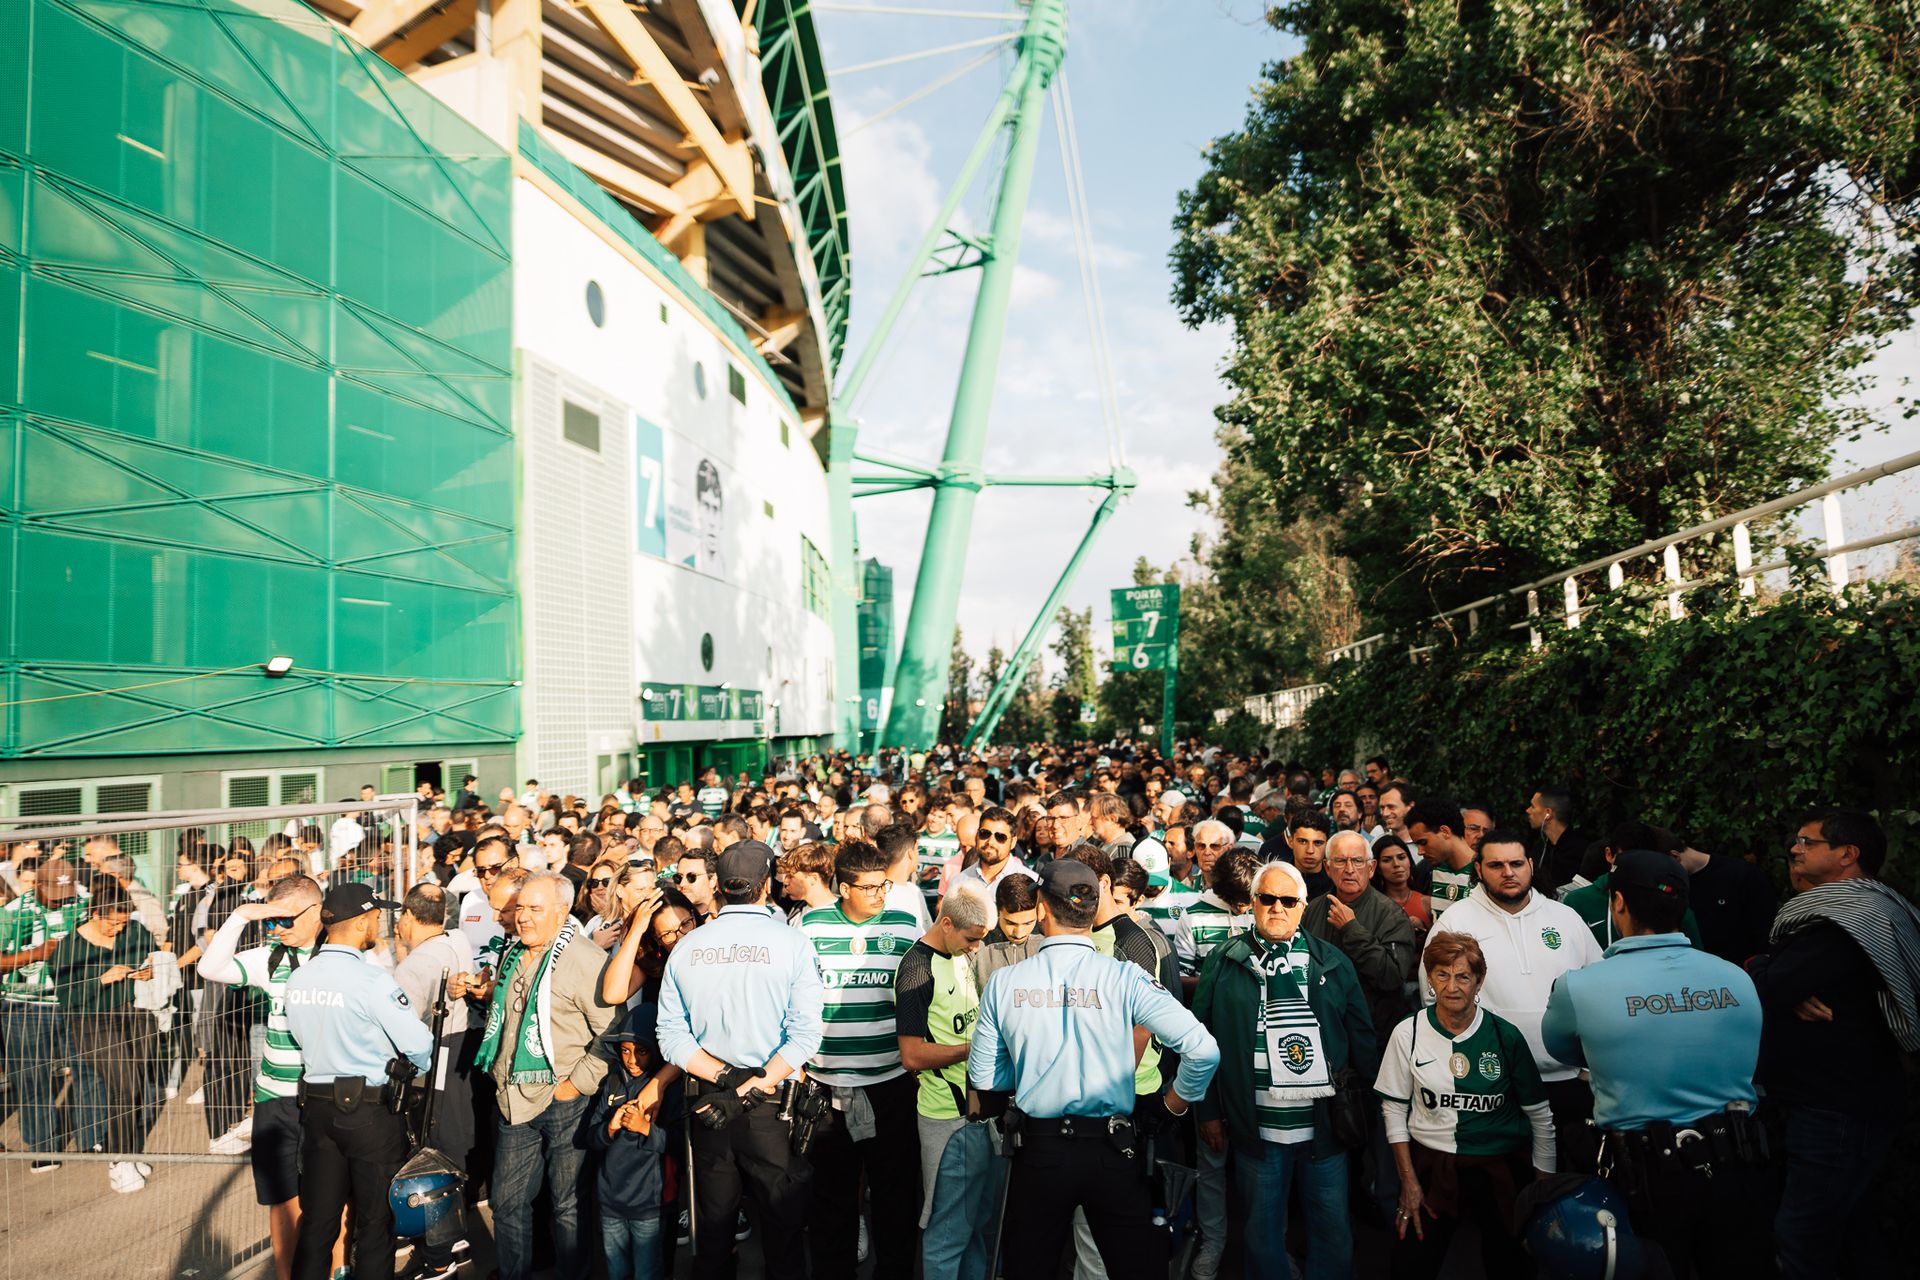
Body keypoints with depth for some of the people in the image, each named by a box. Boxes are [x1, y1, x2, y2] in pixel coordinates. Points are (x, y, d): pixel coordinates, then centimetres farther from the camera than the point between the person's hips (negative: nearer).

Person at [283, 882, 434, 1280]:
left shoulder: (296, 979, 1)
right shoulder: (371, 979, -20)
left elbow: (303, 1038, 12)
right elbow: (417, 1042, -17)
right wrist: (420, 1069, 5)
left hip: (315, 1104, 6)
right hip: (371, 1109, -6)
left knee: (317, 1218, 16)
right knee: (375, 1221, 8)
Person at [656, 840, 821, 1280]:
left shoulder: (686, 947, 1)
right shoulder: (791, 942, -9)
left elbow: (671, 1035, -5)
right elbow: (805, 1033, -18)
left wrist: (722, 1077, -9)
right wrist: (758, 1085, -18)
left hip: (708, 1105, 4)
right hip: (772, 1110, -3)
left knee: (712, 1225, 19)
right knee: (783, 1226, 10)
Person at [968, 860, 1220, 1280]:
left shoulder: (1003, 982, -7)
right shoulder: (1125, 978, -12)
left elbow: (984, 1079, 1)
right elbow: (1203, 1050, -16)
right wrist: (1177, 1101, 2)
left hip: (1037, 1150, 1)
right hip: (1113, 1151, -1)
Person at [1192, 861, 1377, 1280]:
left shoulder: (1332, 962, 4)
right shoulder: (1223, 963, -1)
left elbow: (1362, 1039, 8)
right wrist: (1209, 1113, -1)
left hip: (1326, 1128, 1)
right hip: (1255, 1131, -1)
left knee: (1334, 1235, 12)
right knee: (1262, 1234, 12)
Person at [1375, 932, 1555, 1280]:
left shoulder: (1505, 1037, -7)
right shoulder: (1408, 1033, -6)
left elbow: (1540, 1116, 3)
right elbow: (1394, 1108, 2)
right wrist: (1409, 1182, -1)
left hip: (1501, 1171, 0)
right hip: (1431, 1169, 0)